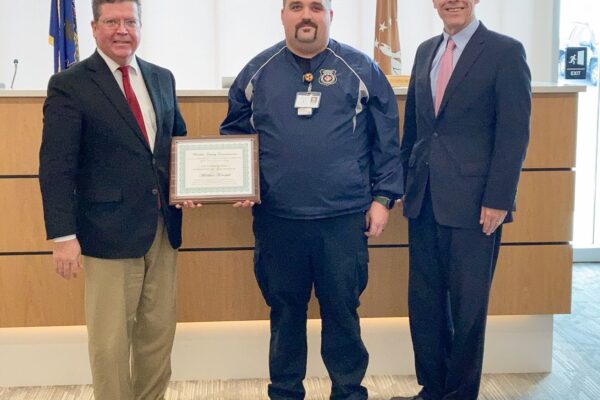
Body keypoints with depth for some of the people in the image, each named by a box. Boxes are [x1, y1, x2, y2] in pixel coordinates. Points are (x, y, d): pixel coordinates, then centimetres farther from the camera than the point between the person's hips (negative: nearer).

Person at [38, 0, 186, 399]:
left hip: (163, 227, 5)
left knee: (159, 332, 14)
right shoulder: (70, 85, -5)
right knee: (110, 340, 4)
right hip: (110, 230, -5)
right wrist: (63, 235, -15)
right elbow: (56, 167, -9)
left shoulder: (162, 78, 12)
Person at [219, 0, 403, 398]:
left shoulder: (361, 70, 1)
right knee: (285, 310, 14)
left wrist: (383, 197, -1)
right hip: (276, 219, 2)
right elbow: (233, 134, 14)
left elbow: (387, 139, 3)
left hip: (344, 218, -1)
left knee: (342, 310, 9)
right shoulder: (257, 71, 6)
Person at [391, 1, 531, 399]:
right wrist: (405, 181, 11)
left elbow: (514, 133, -9)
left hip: (473, 202, -5)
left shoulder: (505, 51, -5)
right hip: (425, 200, 6)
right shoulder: (426, 51, 14)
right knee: (424, 302, 12)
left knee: (468, 305, 6)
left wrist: (498, 200, -14)